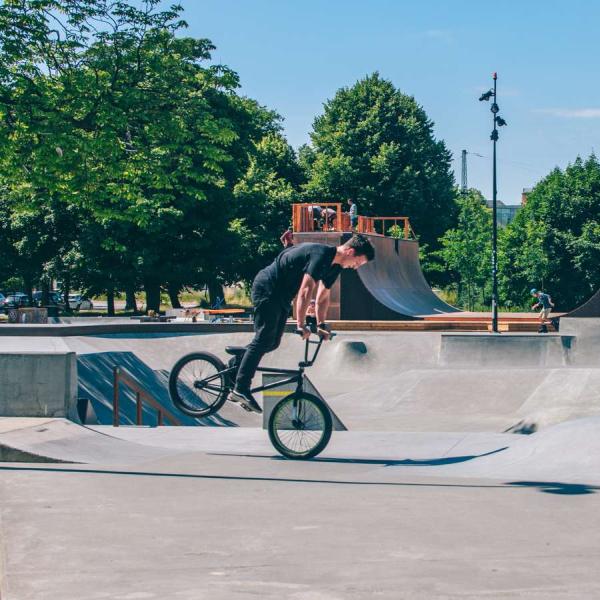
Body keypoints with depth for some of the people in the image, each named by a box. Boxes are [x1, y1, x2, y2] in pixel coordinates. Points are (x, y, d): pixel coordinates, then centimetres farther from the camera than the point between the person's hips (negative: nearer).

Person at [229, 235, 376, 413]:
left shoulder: (334, 266, 7)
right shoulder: (321, 255, -24)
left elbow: (323, 297, 16)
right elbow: (306, 291, -29)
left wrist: (321, 325, 6)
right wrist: (301, 325, -30)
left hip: (282, 295, 10)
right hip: (267, 289, -10)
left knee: (273, 343, 7)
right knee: (264, 339, -14)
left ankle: (238, 361, 20)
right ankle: (240, 389, -16)